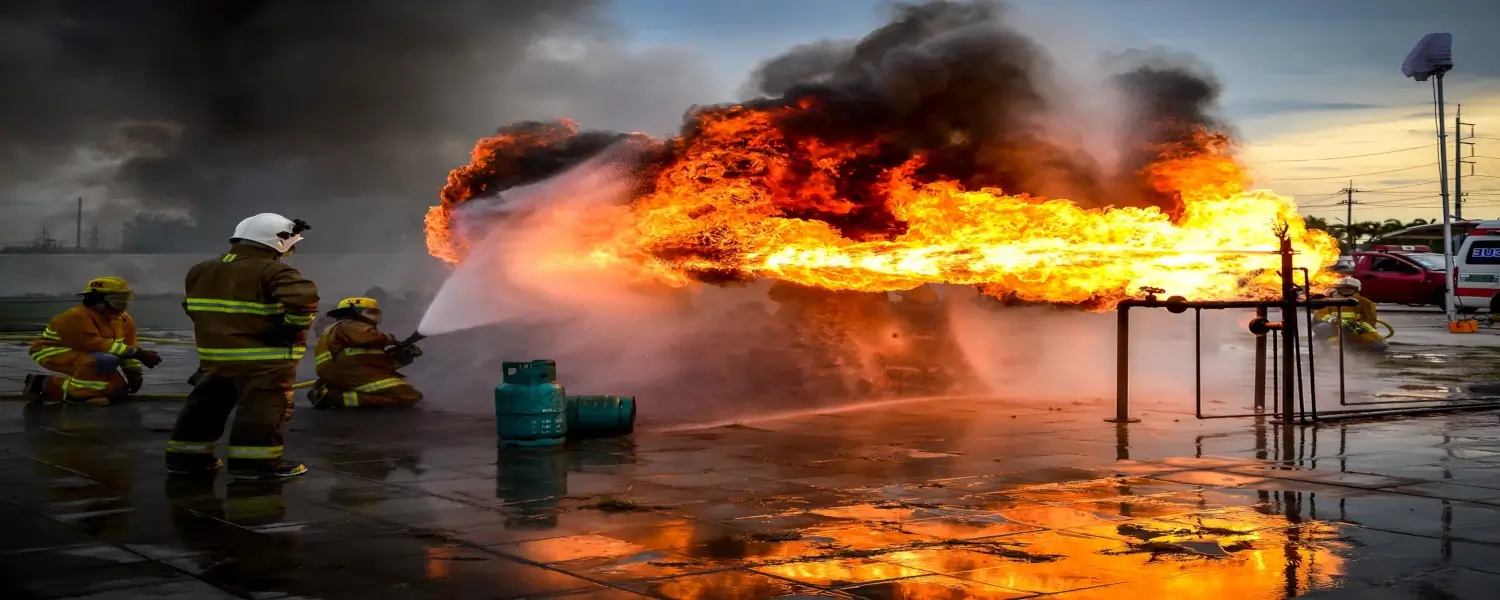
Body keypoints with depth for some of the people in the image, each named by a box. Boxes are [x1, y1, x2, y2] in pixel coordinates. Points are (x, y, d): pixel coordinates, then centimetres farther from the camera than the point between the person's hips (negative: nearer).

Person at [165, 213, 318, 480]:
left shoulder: (200, 271, 13)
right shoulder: (276, 272, -14)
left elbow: (193, 308, 22)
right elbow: (302, 300, -28)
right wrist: (294, 327, -11)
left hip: (214, 353, 7)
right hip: (265, 357, -7)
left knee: (206, 405, 16)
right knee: (263, 408, -4)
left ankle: (187, 457, 21)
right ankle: (256, 463, -8)